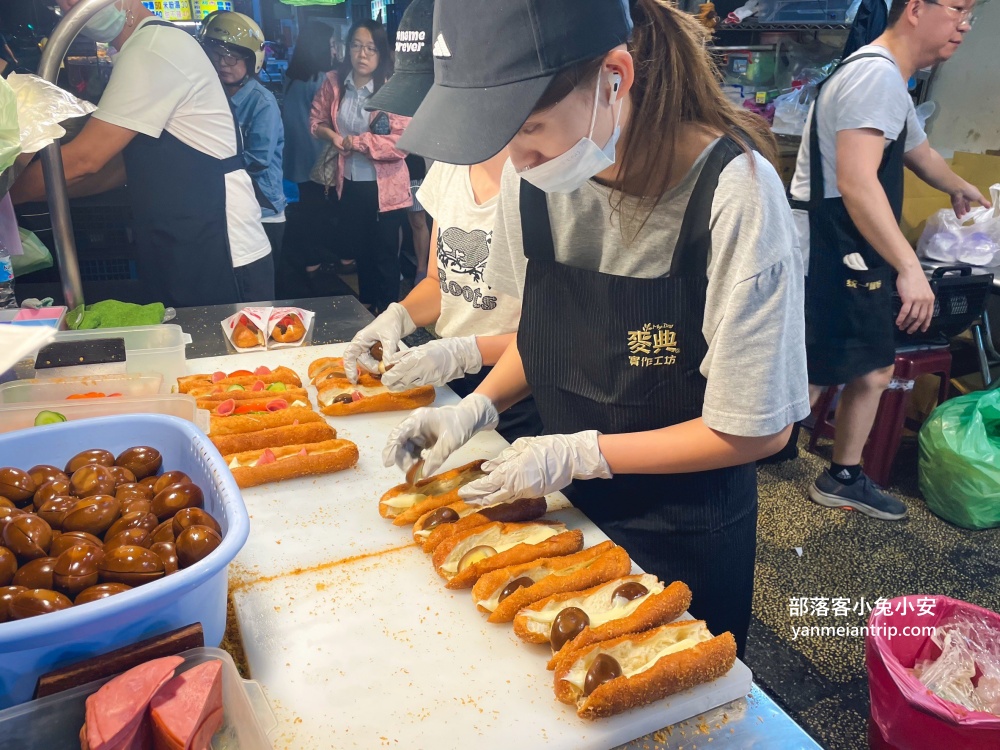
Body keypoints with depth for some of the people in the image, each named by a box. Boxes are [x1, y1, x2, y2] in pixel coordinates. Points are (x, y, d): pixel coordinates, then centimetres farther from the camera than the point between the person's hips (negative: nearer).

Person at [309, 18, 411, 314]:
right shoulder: (334, 83, -1)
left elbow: (403, 142, -23)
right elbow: (316, 120, 12)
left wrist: (357, 141, -18)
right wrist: (332, 135, -9)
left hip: (384, 188, -5)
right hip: (349, 185, 6)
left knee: (385, 256, 7)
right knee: (360, 252, 22)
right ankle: (365, 310, 42)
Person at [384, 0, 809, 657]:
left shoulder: (733, 192, -28)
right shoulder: (535, 172, -12)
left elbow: (759, 430, -20)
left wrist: (581, 454, -21)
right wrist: (477, 409, -10)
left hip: (685, 535, -4)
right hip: (567, 505, 5)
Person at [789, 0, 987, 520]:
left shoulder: (890, 82, 20)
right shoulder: (877, 74, -15)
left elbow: (919, 150, 39)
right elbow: (856, 182, -28)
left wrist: (958, 187, 56)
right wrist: (910, 268, -30)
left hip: (848, 261, 11)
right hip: (827, 260, -11)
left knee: (874, 371, 17)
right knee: (806, 383, -10)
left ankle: (843, 480, 32)